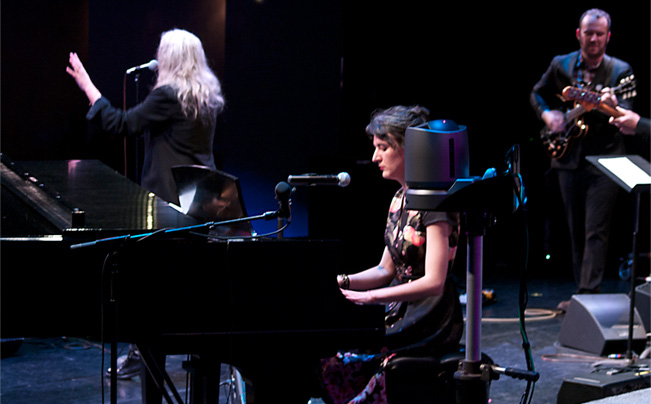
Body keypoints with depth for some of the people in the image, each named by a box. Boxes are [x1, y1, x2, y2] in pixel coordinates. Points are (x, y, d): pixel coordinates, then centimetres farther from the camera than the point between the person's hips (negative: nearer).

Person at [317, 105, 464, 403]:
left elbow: (433, 283, -22)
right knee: (324, 362, -9)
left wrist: (369, 297, -25)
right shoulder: (400, 199, 14)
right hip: (400, 311, 8)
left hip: (430, 323, -8)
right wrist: (341, 282, 2)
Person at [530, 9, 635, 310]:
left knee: (595, 232, -10)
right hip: (569, 159, 4)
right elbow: (537, 94, 19)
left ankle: (588, 295, -13)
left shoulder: (620, 71, -3)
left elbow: (625, 114, -12)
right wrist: (547, 115, -1)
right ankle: (582, 291, 20)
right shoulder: (561, 66, 5)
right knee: (576, 230, 10)